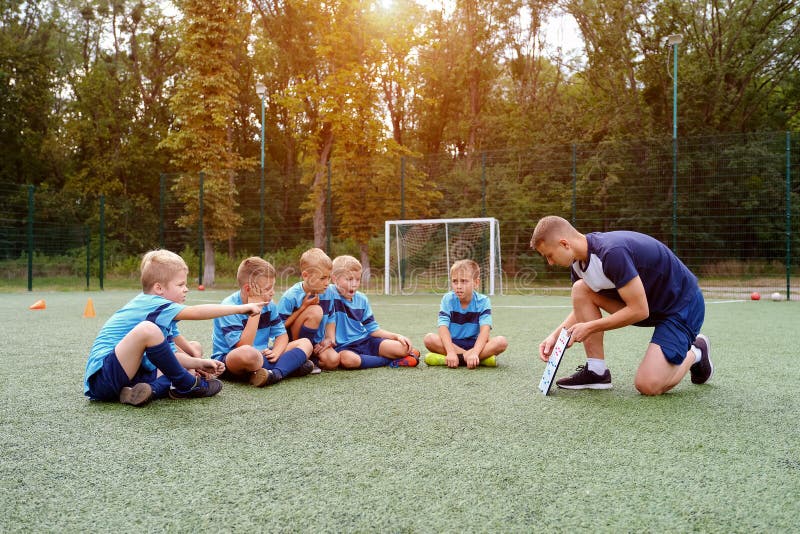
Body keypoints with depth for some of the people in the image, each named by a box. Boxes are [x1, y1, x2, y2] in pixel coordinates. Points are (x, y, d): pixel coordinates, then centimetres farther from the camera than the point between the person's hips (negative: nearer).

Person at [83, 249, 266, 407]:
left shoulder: (163, 315, 14)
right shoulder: (150, 303, -15)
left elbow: (169, 355, 16)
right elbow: (197, 312, -24)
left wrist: (199, 363, 2)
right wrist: (242, 308, -22)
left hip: (130, 375, 10)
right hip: (102, 375, -10)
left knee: (188, 371, 10)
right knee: (148, 329, -32)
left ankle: (151, 390, -18)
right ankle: (187, 385, -14)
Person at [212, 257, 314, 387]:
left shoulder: (268, 304, 3)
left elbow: (282, 334, 7)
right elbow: (243, 347, -27)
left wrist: (276, 352, -15)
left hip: (262, 356, 8)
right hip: (228, 360, -8)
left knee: (305, 343, -2)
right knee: (248, 353, -44)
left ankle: (276, 373, -28)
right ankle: (290, 367, -20)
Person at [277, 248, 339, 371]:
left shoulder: (329, 293, -2)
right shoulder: (290, 297, -19)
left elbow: (330, 318, 11)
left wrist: (330, 338, -6)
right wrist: (303, 307, -23)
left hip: (316, 343, 5)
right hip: (292, 342, -5)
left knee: (333, 361, -24)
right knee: (315, 311, -28)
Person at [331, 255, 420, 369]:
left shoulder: (362, 299, 9)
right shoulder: (332, 295, -10)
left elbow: (373, 330, 11)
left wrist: (397, 336, 2)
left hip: (365, 340, 4)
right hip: (343, 347, -4)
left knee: (403, 348, -19)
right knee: (348, 359, -41)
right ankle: (390, 360, -22)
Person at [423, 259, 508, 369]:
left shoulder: (483, 301, -7)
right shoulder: (448, 299, -5)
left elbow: (485, 329, -19)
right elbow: (443, 327, -16)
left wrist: (474, 352, -36)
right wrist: (450, 352, -33)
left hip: (475, 344, 0)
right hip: (452, 343, 0)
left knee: (501, 341, -26)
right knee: (429, 339, -27)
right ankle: (477, 358, -27)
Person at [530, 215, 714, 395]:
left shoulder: (613, 252, -32)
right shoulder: (579, 259, -4)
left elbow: (639, 310, -29)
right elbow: (582, 307, 11)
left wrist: (590, 328, -21)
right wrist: (555, 335, -3)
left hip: (682, 305, -8)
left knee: (648, 385, -19)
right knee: (580, 289, -10)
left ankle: (694, 353, 11)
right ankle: (596, 371, -4)